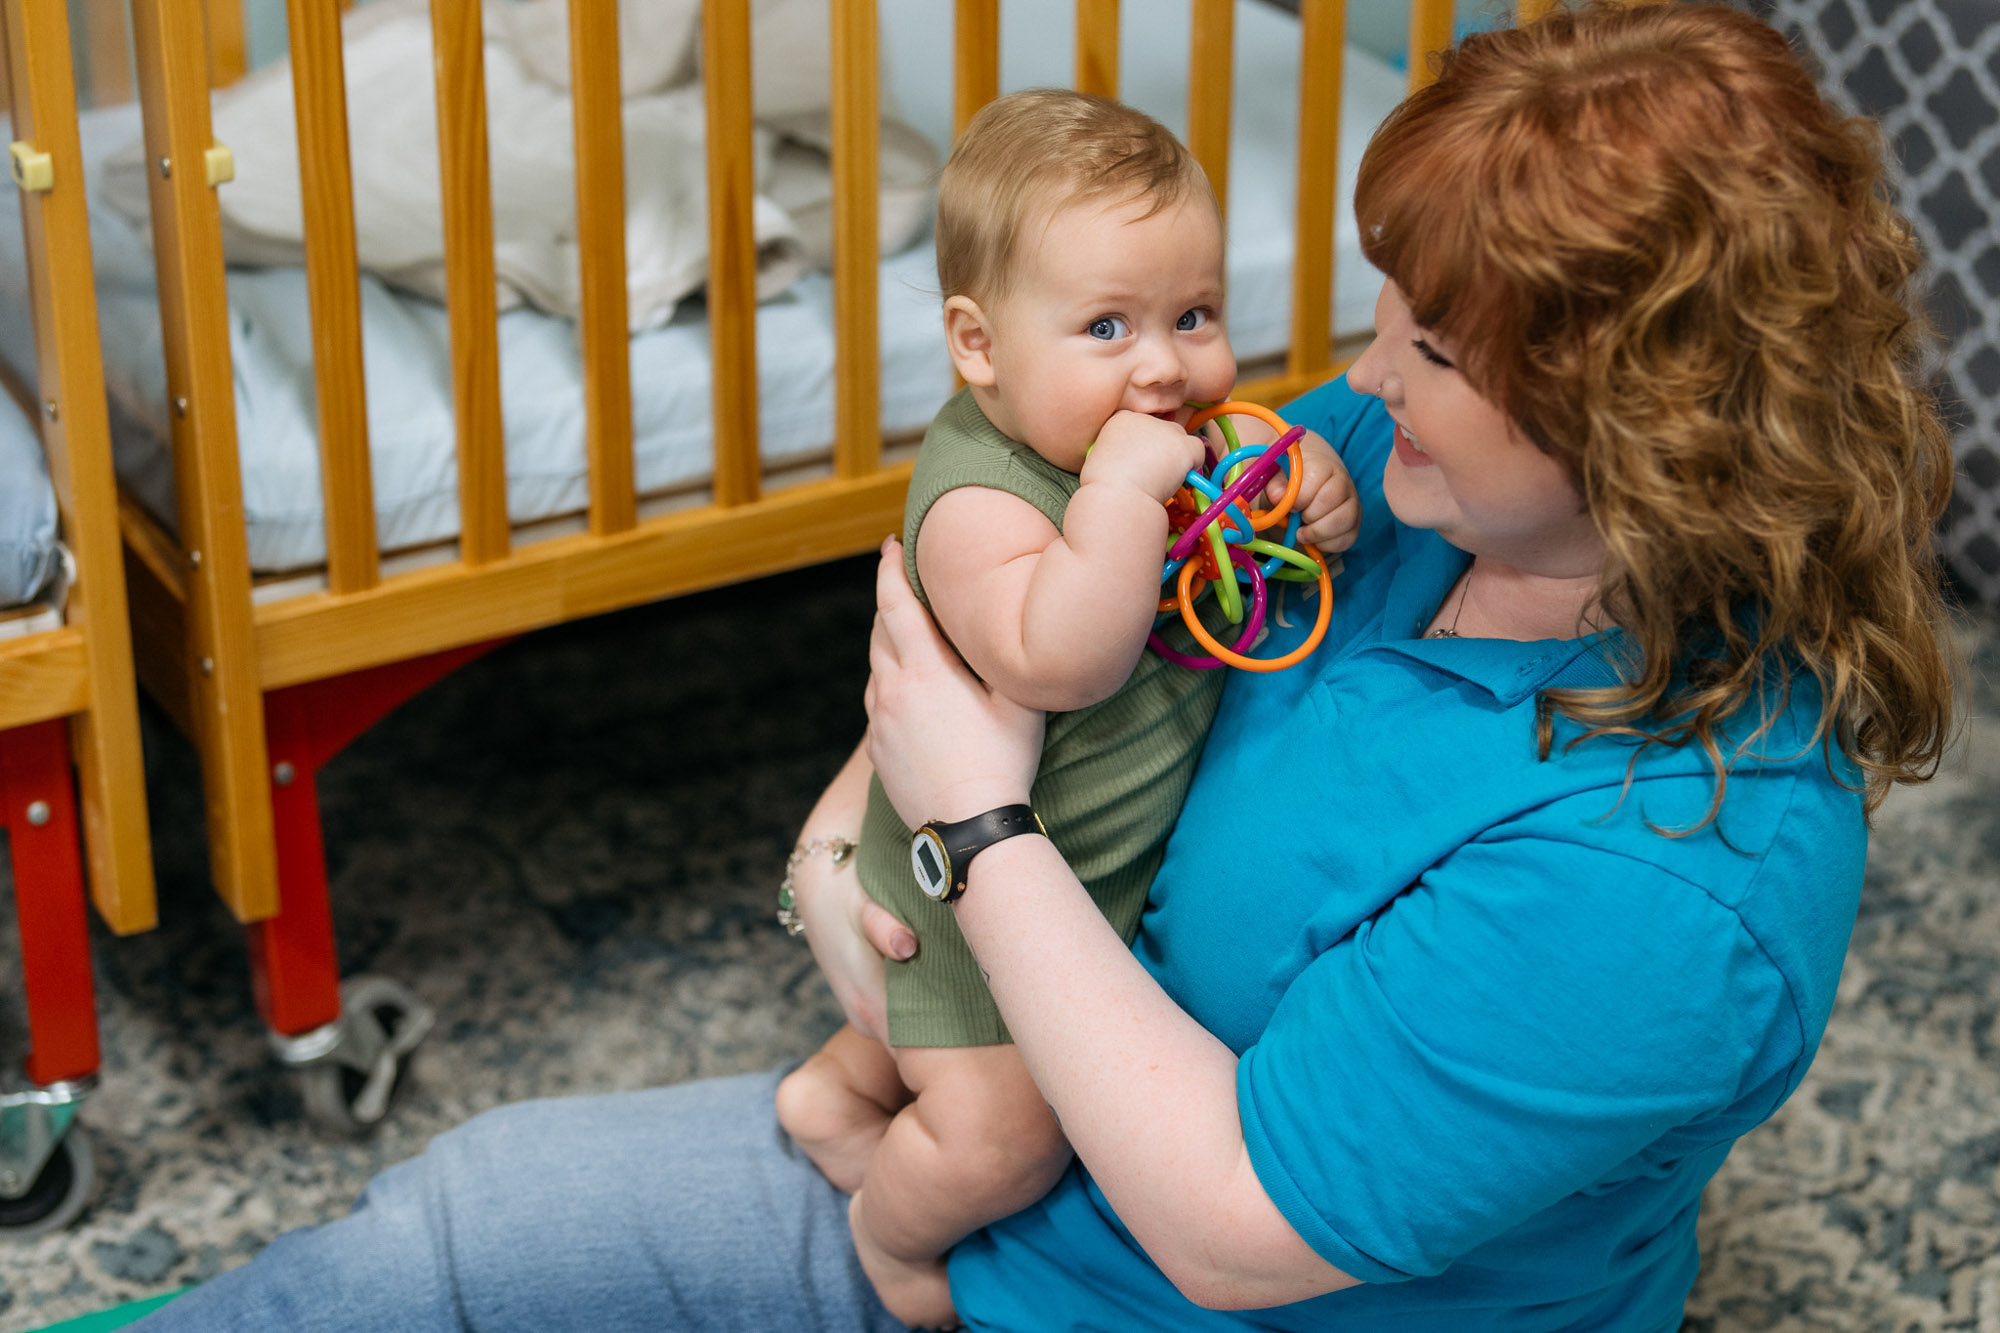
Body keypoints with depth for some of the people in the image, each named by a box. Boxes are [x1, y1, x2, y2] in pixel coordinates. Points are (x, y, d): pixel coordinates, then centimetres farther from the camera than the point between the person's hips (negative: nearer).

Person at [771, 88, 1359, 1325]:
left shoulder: (1169, 435, -7)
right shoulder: (980, 501, -32)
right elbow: (1052, 660, -46)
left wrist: (1313, 492, -13)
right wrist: (1124, 491, -47)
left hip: (1125, 859, 8)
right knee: (1002, 1136, -9)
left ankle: (837, 1091, 51)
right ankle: (892, 1234, 21)